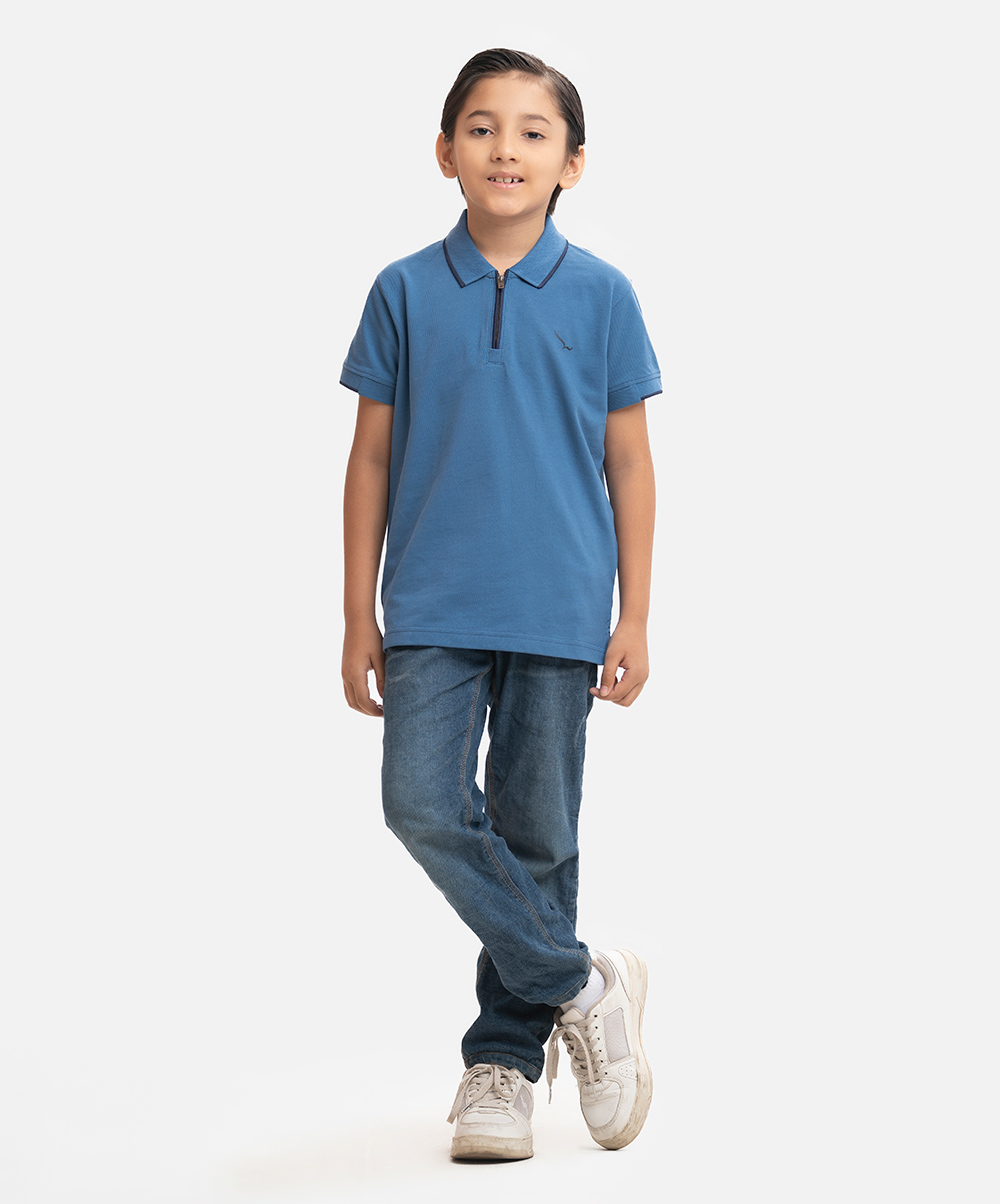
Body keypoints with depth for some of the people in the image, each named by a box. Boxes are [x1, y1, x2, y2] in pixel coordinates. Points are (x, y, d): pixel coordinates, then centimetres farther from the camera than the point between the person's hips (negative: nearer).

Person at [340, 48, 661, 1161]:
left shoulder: (600, 297, 2)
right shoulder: (405, 293, 3)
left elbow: (628, 463, 6)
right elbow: (372, 457, 7)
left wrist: (633, 618, 2)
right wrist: (358, 617, 5)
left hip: (557, 611, 0)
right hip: (432, 609, 1)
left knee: (537, 835, 5)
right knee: (424, 805, -14)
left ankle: (504, 1059, 19)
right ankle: (582, 989, 2)